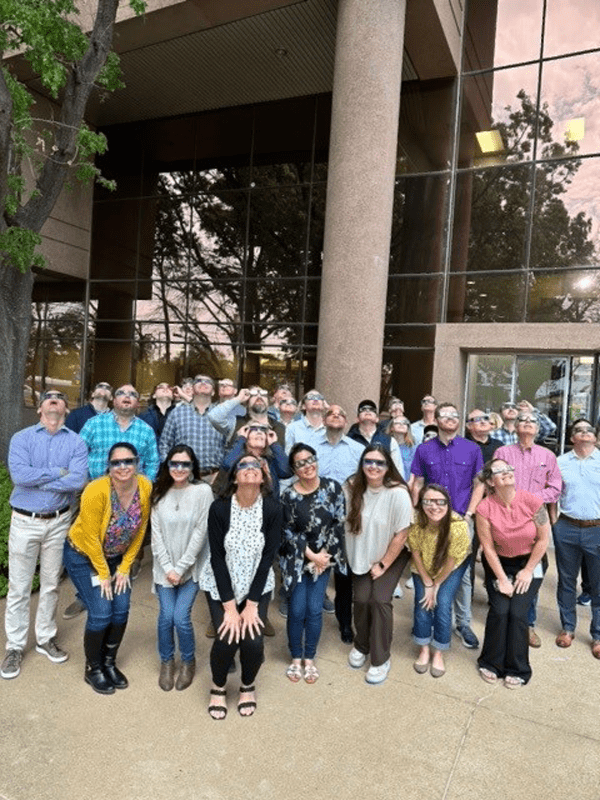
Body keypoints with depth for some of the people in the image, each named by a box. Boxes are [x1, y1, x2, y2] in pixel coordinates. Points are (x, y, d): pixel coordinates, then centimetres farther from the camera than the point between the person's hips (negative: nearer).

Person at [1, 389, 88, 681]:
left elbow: (78, 480, -17)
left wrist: (38, 479, -17)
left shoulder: (76, 442, -2)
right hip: (24, 522, -1)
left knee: (51, 584, 15)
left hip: (58, 522, 1)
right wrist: (57, 473, -15)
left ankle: (45, 638, 32)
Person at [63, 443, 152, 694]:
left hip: (116, 557, 4)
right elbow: (91, 537, -21)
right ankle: (92, 669, 18)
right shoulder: (97, 491, -31)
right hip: (83, 556, -4)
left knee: (121, 611, 3)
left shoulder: (145, 487, -19)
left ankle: (109, 663, 27)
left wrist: (125, 567, -2)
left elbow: (140, 530, -7)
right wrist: (103, 574, -12)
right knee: (101, 613, -7)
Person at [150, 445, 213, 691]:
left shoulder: (202, 491, -12)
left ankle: (188, 662, 22)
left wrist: (181, 567, -12)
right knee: (166, 616, -2)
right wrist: (168, 567, -8)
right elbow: (156, 533, -2)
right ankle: (166, 662, 26)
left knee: (181, 617, -7)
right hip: (164, 566, 2)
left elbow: (200, 533, -12)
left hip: (191, 566, -2)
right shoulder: (160, 492, -1)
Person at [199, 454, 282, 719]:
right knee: (227, 638, -15)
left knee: (253, 642, -13)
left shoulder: (272, 509, -16)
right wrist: (230, 607, -16)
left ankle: (248, 686, 22)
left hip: (257, 585, 1)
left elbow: (268, 557, -13)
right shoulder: (219, 508, -19)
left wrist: (251, 605, -14)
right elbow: (217, 558, -16)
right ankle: (218, 687, 18)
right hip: (220, 584, -1)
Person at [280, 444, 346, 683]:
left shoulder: (333, 488, -8)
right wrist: (311, 556, -11)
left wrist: (324, 555, -8)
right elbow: (289, 533, -8)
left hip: (323, 558, 1)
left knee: (314, 610, 3)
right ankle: (295, 658, 23)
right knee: (297, 611, 1)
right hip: (296, 559, -1)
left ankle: (309, 659, 23)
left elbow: (338, 524, -5)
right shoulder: (289, 495, -12)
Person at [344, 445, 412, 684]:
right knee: (361, 599, -8)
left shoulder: (398, 493, -25)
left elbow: (401, 534, -18)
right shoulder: (352, 488, -14)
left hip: (392, 555, -2)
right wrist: (353, 555, -3)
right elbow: (346, 521, -3)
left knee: (380, 600, -14)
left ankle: (381, 659, 7)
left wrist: (382, 564, -10)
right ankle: (361, 645, 23)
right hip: (361, 555, 3)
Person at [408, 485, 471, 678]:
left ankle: (438, 653, 10)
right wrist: (427, 584, -11)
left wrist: (436, 586, -10)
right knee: (422, 602, -9)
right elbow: (416, 553, -14)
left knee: (442, 603, -13)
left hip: (452, 568, -1)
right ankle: (424, 649, 14)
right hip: (423, 568, 2)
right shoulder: (415, 522, -31)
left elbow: (450, 562, -21)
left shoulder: (458, 526, -36)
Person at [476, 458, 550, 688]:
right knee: (499, 610, -11)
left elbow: (543, 539, -9)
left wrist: (527, 572, -6)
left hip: (530, 563, 0)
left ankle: (517, 670, 12)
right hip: (499, 564, 0)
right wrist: (502, 579, -10)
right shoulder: (485, 508, -19)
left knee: (518, 613, -10)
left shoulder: (532, 502, -20)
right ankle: (491, 663, 13)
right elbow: (488, 547, -11)